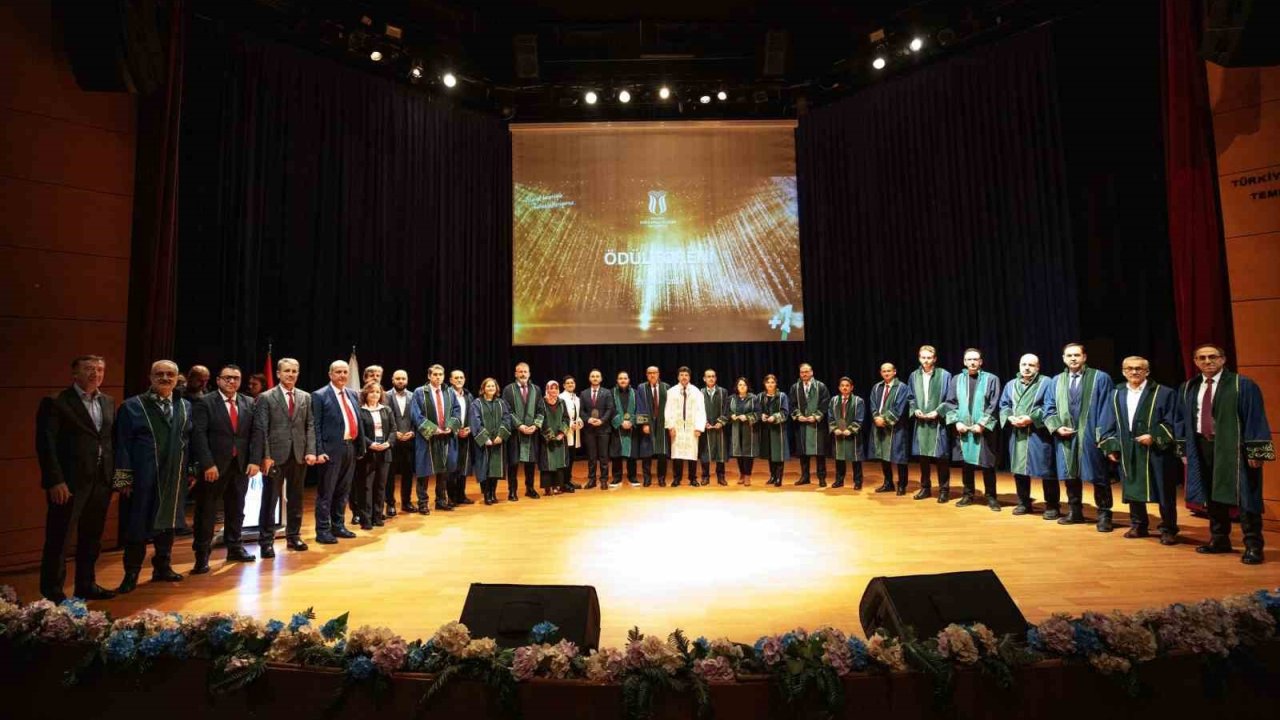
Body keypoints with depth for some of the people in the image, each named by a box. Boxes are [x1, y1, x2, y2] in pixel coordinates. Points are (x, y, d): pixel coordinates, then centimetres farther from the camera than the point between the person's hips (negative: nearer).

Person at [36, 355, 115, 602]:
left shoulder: (109, 402, 11)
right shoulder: (55, 403, -7)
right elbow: (46, 444, -12)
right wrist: (55, 481, -18)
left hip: (101, 480, 6)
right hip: (69, 481, -6)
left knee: (92, 538, 15)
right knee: (59, 538, 4)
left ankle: (86, 585, 27)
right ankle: (52, 591, 15)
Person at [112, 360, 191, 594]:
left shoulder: (186, 407, 8)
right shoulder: (131, 406, -4)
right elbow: (122, 445, -6)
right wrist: (124, 478, -10)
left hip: (173, 479, 4)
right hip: (142, 479, -4)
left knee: (167, 523, 14)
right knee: (137, 526, 4)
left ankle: (162, 568, 28)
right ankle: (131, 575, 17)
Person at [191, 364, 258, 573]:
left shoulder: (249, 403, 8)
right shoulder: (204, 403, -4)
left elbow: (254, 434, 7)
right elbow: (199, 435, -11)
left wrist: (254, 461, -2)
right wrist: (208, 464, -17)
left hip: (241, 465, 4)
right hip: (214, 466, -4)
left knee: (236, 510, 14)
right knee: (207, 511, 4)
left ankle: (235, 548, 26)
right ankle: (202, 554, 14)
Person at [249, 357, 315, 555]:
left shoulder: (306, 397, 9)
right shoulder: (266, 398, -2)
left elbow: (310, 426, 6)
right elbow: (260, 429, -6)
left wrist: (310, 451, -4)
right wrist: (265, 456, -13)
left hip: (299, 455, 3)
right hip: (275, 455, -3)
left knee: (295, 498, 12)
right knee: (270, 500, 3)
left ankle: (293, 536, 24)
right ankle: (266, 541, 12)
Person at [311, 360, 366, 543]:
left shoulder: (353, 394, 13)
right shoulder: (320, 396, -5)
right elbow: (316, 426, -9)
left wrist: (361, 447, 11)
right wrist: (319, 451, -15)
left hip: (351, 448, 6)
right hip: (332, 449, -6)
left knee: (343, 491, 15)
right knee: (326, 492, 2)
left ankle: (338, 526, 26)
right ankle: (323, 530, 11)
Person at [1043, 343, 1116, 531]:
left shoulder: (1100, 378, -2)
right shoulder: (1057, 381, 10)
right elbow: (1049, 409, 11)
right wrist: (1057, 427, -5)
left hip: (1091, 437, -4)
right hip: (1066, 437, 4)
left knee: (1098, 477, 3)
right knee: (1070, 475, 11)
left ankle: (1104, 515, 14)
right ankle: (1075, 512, 23)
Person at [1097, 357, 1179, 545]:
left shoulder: (1164, 393, 0)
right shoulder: (1116, 395, 10)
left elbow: (1172, 422, -4)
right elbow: (1106, 425, 11)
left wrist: (1154, 436, -17)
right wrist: (1110, 447, 3)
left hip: (1155, 451, -4)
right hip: (1127, 452, 4)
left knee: (1163, 492, 2)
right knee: (1132, 489, 11)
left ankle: (1168, 529, 15)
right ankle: (1138, 525, 23)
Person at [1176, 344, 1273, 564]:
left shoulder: (1243, 385, -5)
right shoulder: (1187, 389, 9)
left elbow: (1255, 420, -9)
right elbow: (1183, 420, 14)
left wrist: (1255, 452, -15)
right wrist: (1184, 449, 11)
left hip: (1233, 448, -5)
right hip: (1202, 447, 5)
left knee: (1242, 496, -2)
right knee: (1212, 496, 13)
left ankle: (1253, 546, 7)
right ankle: (1219, 540, 24)